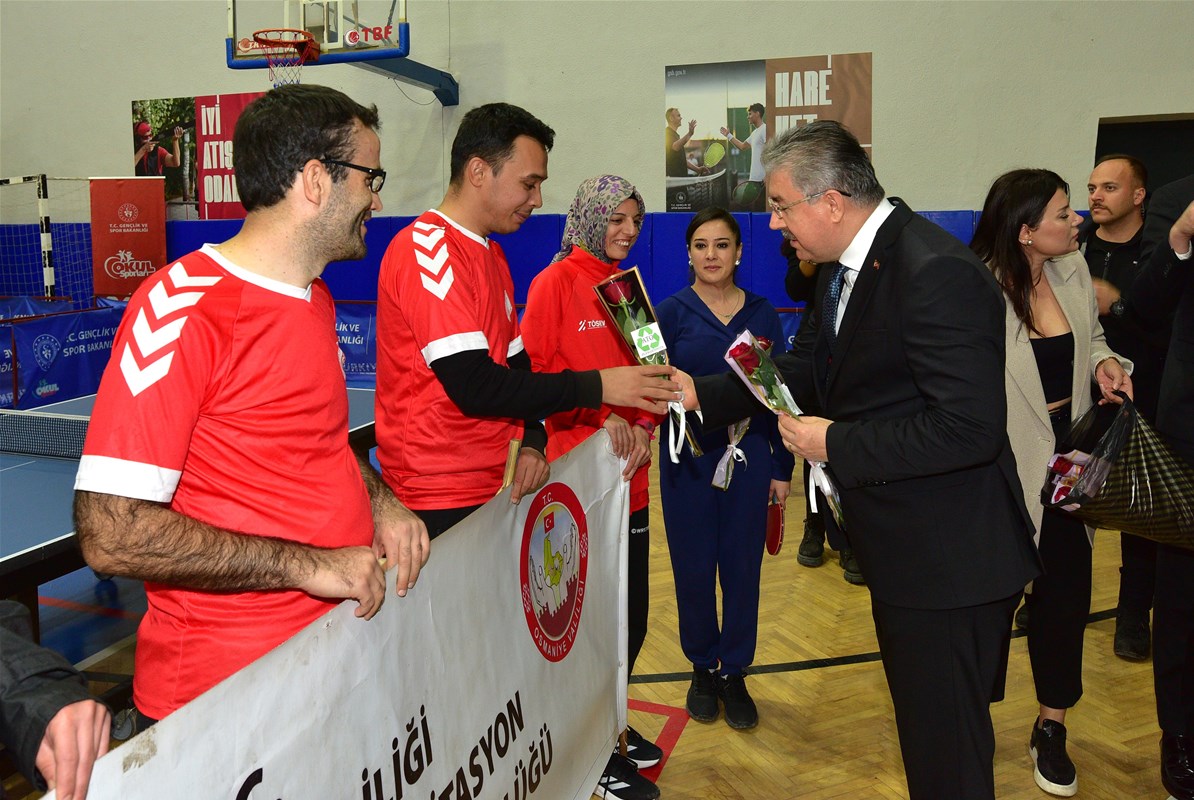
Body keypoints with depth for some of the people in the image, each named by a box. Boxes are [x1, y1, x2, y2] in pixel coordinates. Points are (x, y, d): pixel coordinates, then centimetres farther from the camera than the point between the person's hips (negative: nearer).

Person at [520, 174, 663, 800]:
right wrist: (601, 413, -19)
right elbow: (534, 367, -12)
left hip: (629, 477, 7)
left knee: (632, 611, 13)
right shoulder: (556, 282, -7)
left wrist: (643, 426, -3)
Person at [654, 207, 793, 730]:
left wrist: (782, 466, 4)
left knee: (742, 567, 7)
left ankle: (734, 674, 24)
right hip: (688, 458, -1)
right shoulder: (672, 312, -1)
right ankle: (703, 669, 27)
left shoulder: (762, 314, 4)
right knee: (693, 569, 7)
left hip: (749, 456, 1)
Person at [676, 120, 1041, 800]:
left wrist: (836, 445, -22)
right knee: (922, 726, 26)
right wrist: (703, 392, 3)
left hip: (949, 560, -9)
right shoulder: (844, 266, 6)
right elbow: (805, 371, 13)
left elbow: (969, 428, -29)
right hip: (902, 550, 9)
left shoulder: (937, 274, -25)